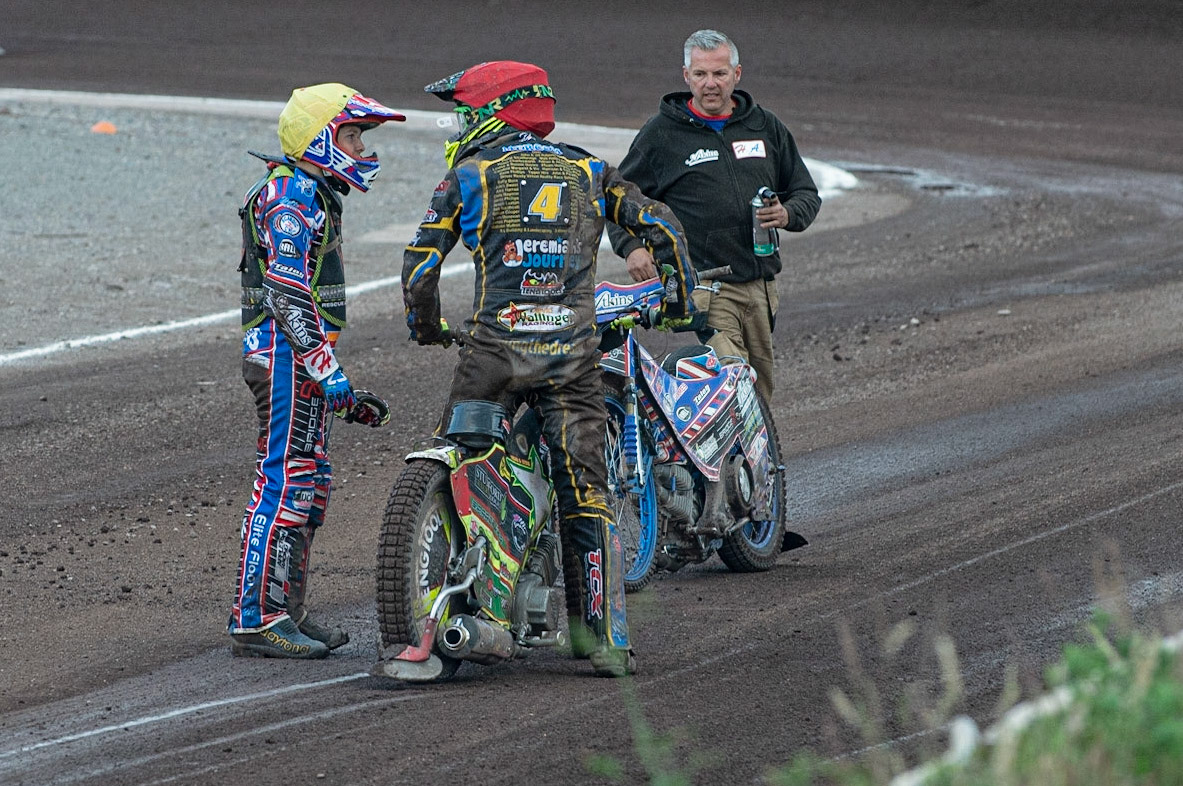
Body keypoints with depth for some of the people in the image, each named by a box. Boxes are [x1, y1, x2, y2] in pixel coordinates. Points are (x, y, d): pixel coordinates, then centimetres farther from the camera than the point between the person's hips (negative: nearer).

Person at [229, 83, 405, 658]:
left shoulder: (311, 195, 20)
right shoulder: (292, 196, -13)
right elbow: (287, 294, -21)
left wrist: (342, 392, 27)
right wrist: (328, 372, -24)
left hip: (302, 358, 11)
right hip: (287, 353, -11)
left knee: (308, 483, 13)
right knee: (284, 482, -12)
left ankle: (285, 611, 18)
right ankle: (254, 619, -13)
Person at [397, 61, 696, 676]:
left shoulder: (469, 174, 5)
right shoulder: (589, 171, 13)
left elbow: (421, 262, 2)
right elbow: (663, 229, 10)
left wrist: (425, 327, 21)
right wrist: (678, 296, 26)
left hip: (493, 348, -2)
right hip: (573, 352, 2)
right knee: (585, 493, 3)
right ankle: (602, 638, -1)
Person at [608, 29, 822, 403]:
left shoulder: (766, 127, 15)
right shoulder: (661, 131, 6)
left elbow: (806, 193, 21)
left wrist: (787, 214, -2)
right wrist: (632, 246, -8)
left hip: (760, 285, 5)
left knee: (759, 395, 6)